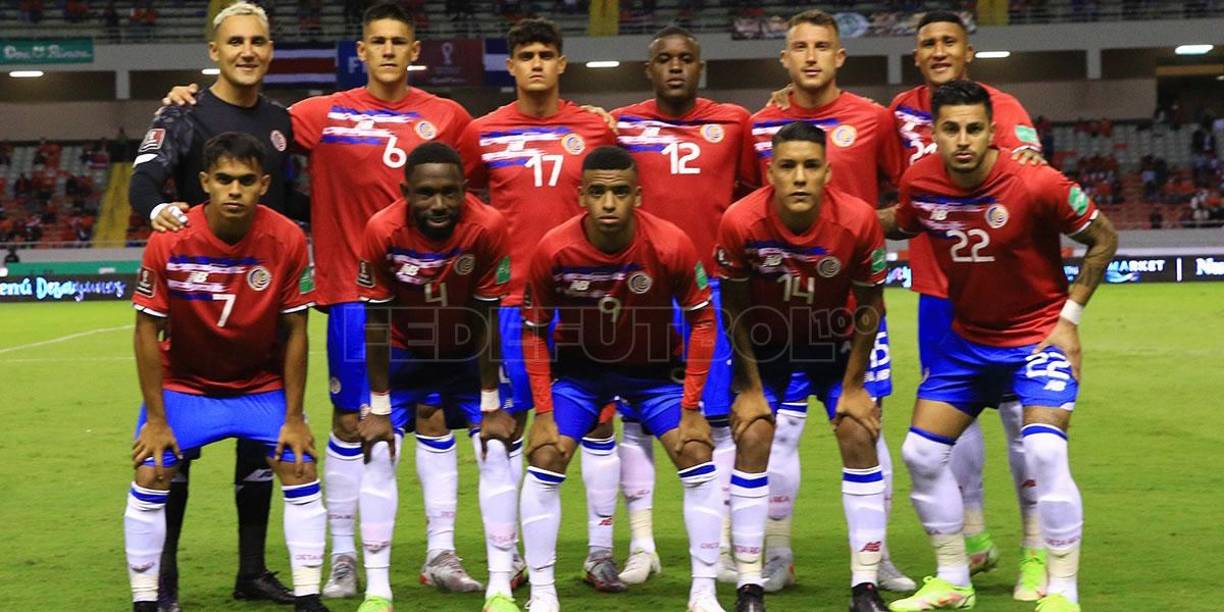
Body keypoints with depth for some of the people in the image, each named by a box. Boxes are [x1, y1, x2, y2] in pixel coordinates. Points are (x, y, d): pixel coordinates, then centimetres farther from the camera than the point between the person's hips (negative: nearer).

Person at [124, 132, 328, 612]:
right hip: (184, 384, -1)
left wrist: (294, 417, -11)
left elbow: (294, 332, -10)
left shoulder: (287, 240, -19)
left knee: (300, 470, -11)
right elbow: (147, 330, -13)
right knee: (150, 477, -12)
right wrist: (156, 419, -14)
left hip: (263, 387, 1)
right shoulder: (169, 242, -21)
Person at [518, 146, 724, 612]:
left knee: (697, 458, -12)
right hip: (579, 365, 0)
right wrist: (544, 411, -14)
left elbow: (702, 319, -12)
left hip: (655, 366, 0)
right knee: (545, 460, -13)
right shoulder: (553, 250, -24)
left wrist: (690, 406, -15)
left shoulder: (671, 245, -26)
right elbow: (533, 331, -9)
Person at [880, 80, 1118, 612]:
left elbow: (1103, 238, -8)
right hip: (966, 338, 5)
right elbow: (899, 224, 13)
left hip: (1039, 336, -5)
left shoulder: (1038, 185, -22)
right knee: (920, 453, 2)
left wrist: (1069, 317, -11)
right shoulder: (920, 182, -10)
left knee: (1044, 451, -23)